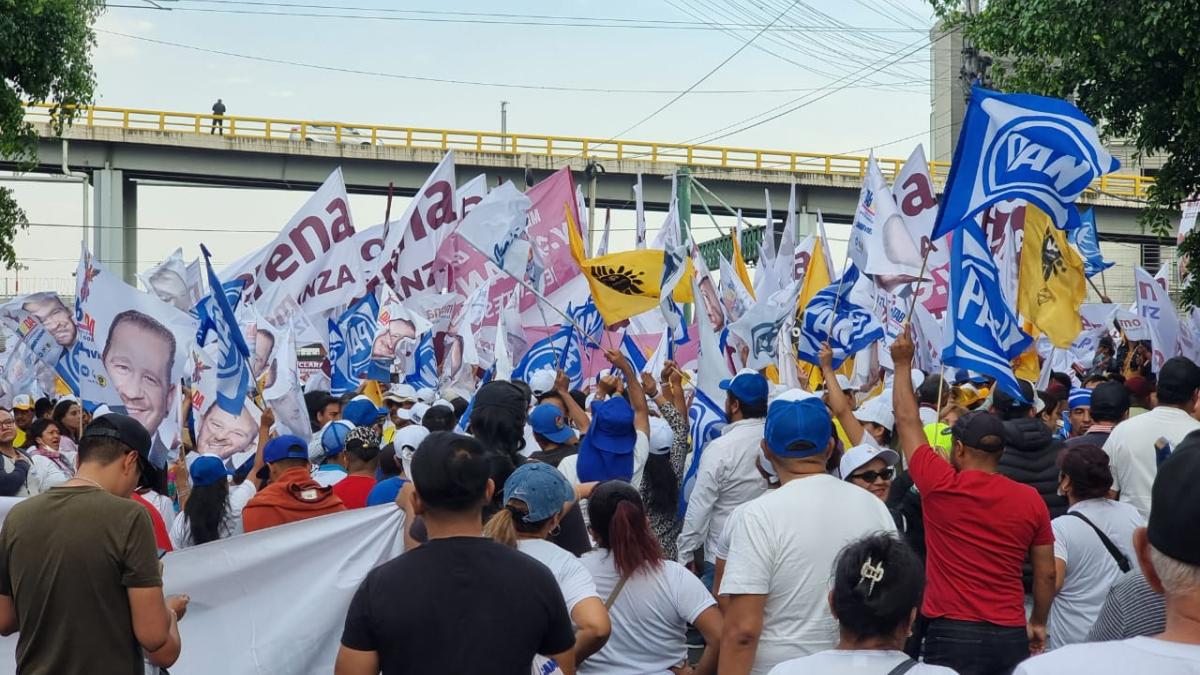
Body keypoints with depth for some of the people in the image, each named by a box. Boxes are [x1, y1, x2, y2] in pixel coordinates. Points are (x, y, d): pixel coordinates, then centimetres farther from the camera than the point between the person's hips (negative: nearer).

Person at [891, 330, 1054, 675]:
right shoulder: (1031, 500, 0)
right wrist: (1038, 623, 22)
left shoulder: (940, 486, -8)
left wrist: (903, 363, 16)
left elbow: (907, 422, 5)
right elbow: (1046, 573, 7)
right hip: (1011, 635, 3)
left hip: (953, 633, -3)